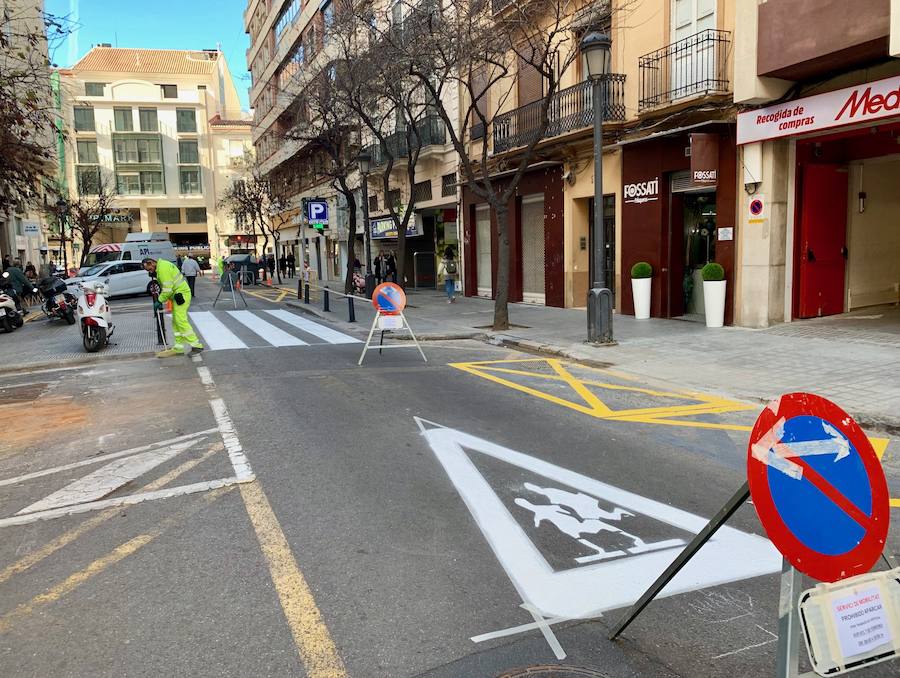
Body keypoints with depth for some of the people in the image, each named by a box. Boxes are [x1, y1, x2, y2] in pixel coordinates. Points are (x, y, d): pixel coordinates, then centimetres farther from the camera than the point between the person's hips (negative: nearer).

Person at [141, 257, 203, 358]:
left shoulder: (163, 267, -16)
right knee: (176, 322, 11)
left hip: (181, 294, -11)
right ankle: (179, 347, 14)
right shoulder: (159, 268, 18)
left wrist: (160, 301, -11)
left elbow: (167, 288, -20)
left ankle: (195, 344, -13)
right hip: (177, 295, 11)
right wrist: (161, 300, 10)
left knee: (180, 320, -15)